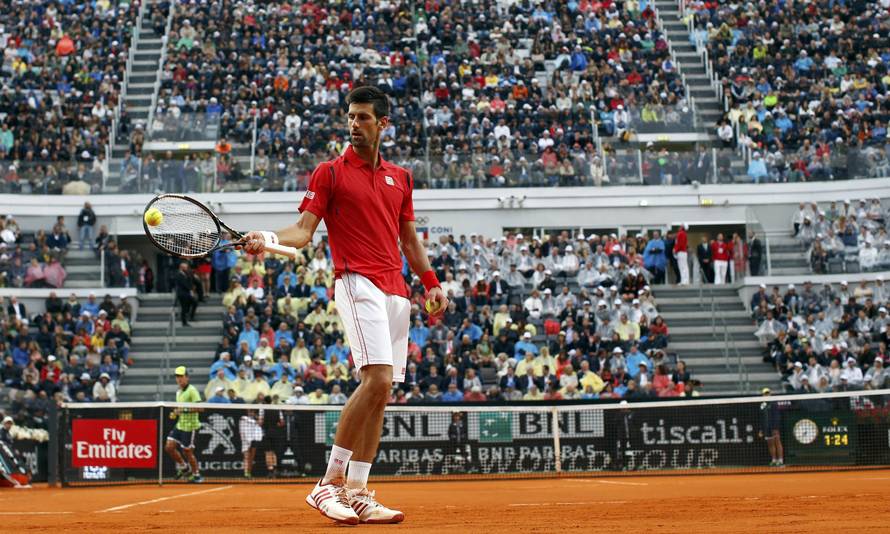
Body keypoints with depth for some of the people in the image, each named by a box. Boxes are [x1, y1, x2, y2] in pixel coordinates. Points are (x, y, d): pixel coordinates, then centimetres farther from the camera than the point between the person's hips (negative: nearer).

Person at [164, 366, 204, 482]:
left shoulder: (192, 390, -12)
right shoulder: (178, 392, 14)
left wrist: (184, 410, -25)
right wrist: (176, 413, 8)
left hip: (190, 426, -8)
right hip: (180, 425, 8)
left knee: (187, 451, -1)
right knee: (169, 447, 1)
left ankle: (196, 475, 15)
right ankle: (184, 467, 19)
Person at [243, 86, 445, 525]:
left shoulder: (400, 178, 19)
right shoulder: (329, 172, 4)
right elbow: (303, 231, -3)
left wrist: (431, 282, 14)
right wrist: (268, 239, -22)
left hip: (396, 291, 6)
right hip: (358, 284, -6)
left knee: (380, 392, 3)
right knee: (377, 378, -22)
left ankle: (358, 493, 6)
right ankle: (330, 483, -16)